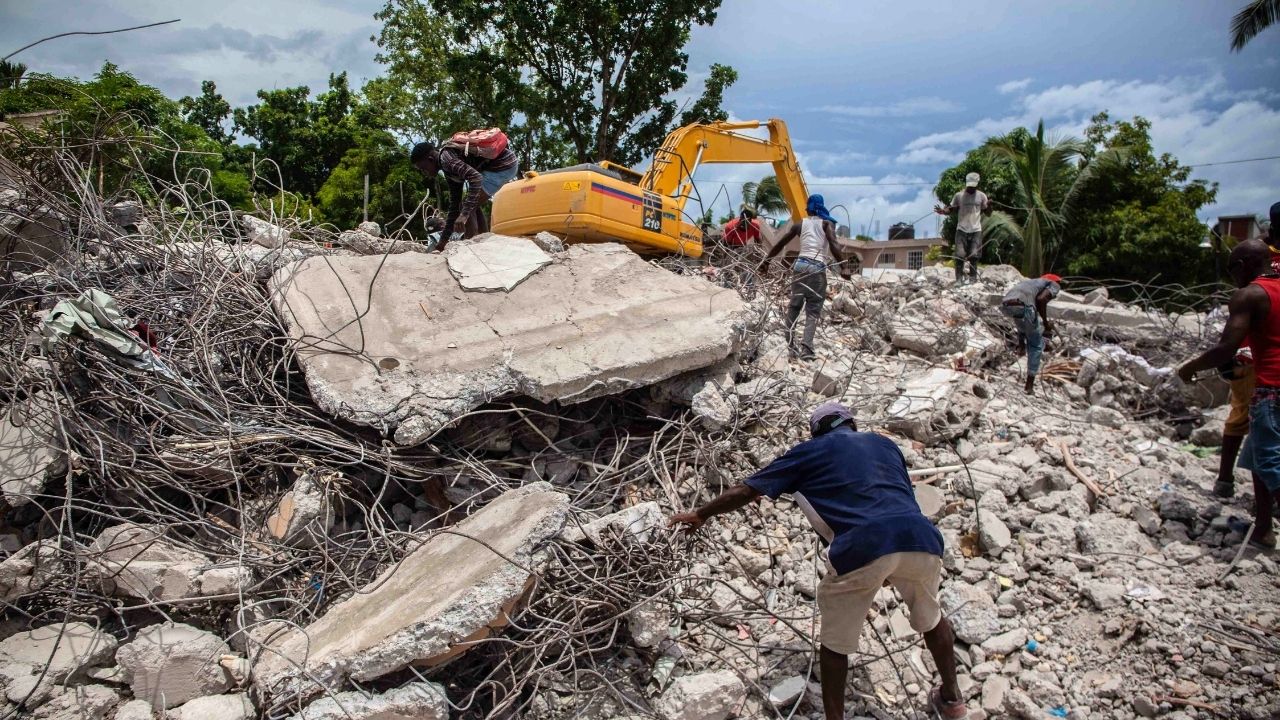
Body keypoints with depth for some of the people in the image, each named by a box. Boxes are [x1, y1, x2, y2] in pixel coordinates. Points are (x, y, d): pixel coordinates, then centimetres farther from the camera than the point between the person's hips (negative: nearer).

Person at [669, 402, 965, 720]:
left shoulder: (810, 451, 21)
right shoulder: (885, 444, 31)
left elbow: (745, 491, 20)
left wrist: (700, 515, 34)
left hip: (863, 549, -4)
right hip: (920, 537, 4)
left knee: (836, 642, 20)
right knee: (930, 616, 33)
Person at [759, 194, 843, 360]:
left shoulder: (800, 224, 16)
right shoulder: (827, 223, 8)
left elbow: (779, 244, 16)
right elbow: (834, 246, -10)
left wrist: (766, 261, 24)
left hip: (800, 265, 3)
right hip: (817, 268, -3)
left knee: (794, 306, 14)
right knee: (813, 310, 0)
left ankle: (791, 345, 8)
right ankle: (807, 348, -16)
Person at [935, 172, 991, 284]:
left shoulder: (982, 196, 3)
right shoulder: (959, 195, 1)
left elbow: (988, 213, 7)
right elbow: (951, 209, 7)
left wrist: (989, 205, -15)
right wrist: (943, 211, -15)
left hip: (976, 230, 0)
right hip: (961, 230, 0)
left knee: (974, 256, -1)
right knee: (959, 255, -6)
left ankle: (973, 280, 7)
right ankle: (959, 279, 0)